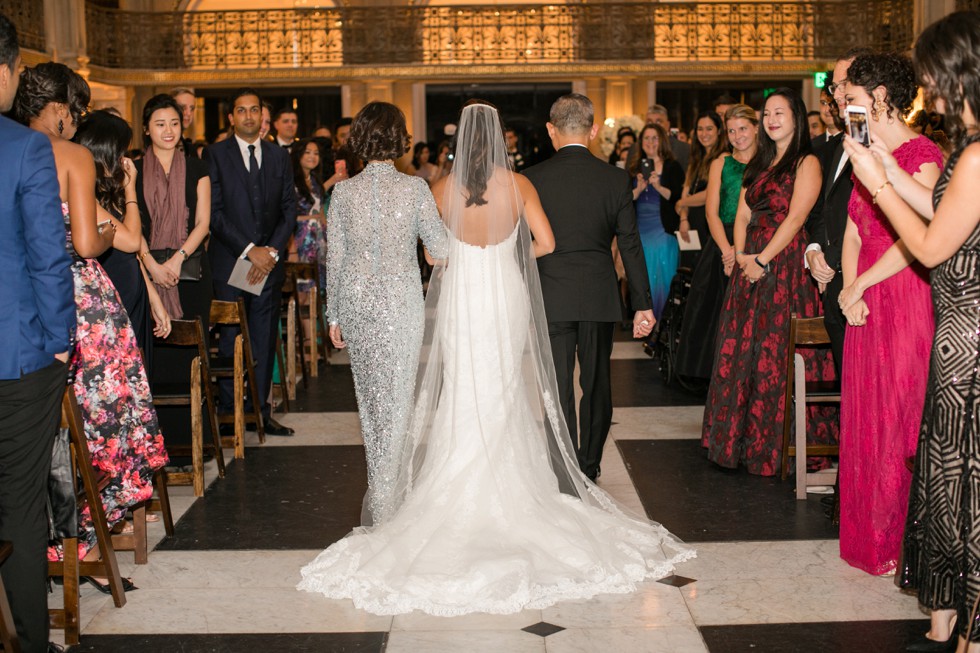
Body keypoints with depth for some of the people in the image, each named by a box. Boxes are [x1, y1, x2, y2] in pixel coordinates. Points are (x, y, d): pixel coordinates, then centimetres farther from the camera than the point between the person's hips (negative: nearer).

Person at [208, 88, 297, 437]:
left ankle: (261, 412, 12)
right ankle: (228, 413, 5)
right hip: (229, 262, -3)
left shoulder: (280, 156, 12)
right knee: (230, 342, -2)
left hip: (269, 263, 3)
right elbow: (214, 212, -6)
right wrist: (249, 250, -12)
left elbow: (289, 209, 9)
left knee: (264, 342, 5)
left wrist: (272, 251, -5)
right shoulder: (215, 155, 1)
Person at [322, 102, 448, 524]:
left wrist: (334, 315, 9)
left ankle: (380, 485, 29)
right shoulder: (415, 189, -8)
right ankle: (384, 497, 3)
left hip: (356, 299, 3)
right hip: (401, 300, -3)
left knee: (368, 394, 17)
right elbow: (440, 248, -5)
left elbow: (335, 257, 1)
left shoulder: (344, 192, -2)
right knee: (397, 396, 3)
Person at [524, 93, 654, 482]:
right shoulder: (615, 179, -2)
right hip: (599, 297, 2)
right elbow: (630, 245, -1)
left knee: (559, 388, 4)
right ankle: (589, 467, 25)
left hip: (551, 297, -1)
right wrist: (642, 303, 5)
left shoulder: (532, 179, -5)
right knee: (596, 384, 14)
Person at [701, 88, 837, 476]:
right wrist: (740, 253, -3)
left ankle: (779, 444, 5)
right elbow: (743, 214, 14)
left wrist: (762, 259, -17)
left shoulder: (806, 163, -4)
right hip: (750, 264, 7)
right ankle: (742, 438, 17)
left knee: (776, 353, -5)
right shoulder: (758, 164, 19)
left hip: (785, 264, -7)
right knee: (742, 350, 7)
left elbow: (795, 217, -13)